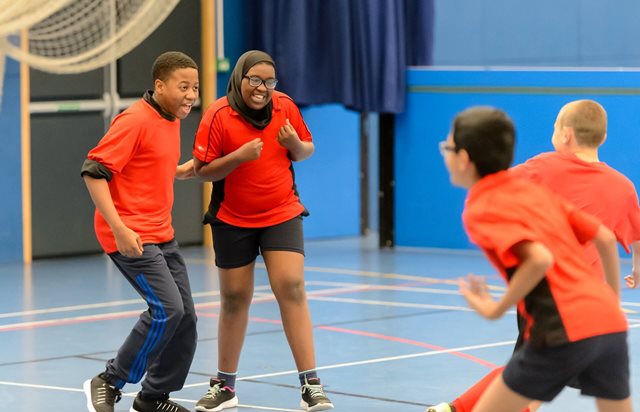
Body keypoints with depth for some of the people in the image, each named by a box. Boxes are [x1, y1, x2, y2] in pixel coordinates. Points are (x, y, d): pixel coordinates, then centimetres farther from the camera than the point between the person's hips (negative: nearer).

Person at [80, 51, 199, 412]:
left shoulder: (172, 120, 12)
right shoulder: (136, 120, -15)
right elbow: (94, 171, -19)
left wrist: (183, 171, 6)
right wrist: (119, 229, -25)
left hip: (161, 235, 9)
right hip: (130, 236, -9)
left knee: (184, 317, 7)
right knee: (166, 308, -18)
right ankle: (108, 383, -5)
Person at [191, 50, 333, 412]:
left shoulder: (285, 106, -5)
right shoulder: (218, 116, -13)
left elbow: (307, 151, 7)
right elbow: (202, 170, -12)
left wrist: (296, 144, -16)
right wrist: (238, 156, -27)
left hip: (282, 215, 1)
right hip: (233, 221, -1)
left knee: (292, 289, -14)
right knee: (234, 299, 7)